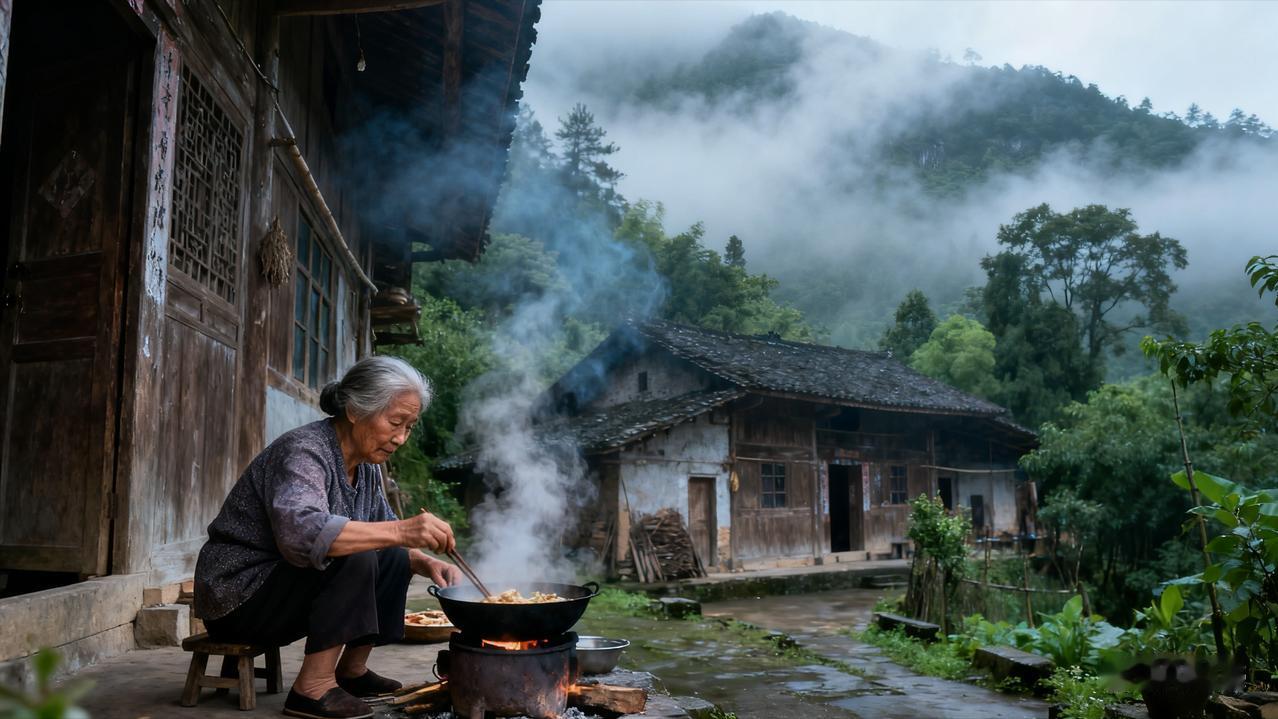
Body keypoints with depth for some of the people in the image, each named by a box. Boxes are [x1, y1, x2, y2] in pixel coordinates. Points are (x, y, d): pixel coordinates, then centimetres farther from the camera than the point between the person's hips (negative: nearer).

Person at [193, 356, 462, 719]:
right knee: (353, 556, -26)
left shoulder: (366, 468, 3)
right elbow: (301, 531, -42)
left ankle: (352, 670, 8)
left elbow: (383, 537, 10)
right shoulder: (303, 451, -24)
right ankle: (313, 688, -20)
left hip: (286, 592, 8)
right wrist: (401, 531, -47)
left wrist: (427, 563, -10)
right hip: (237, 596, -8)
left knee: (394, 559, -3)